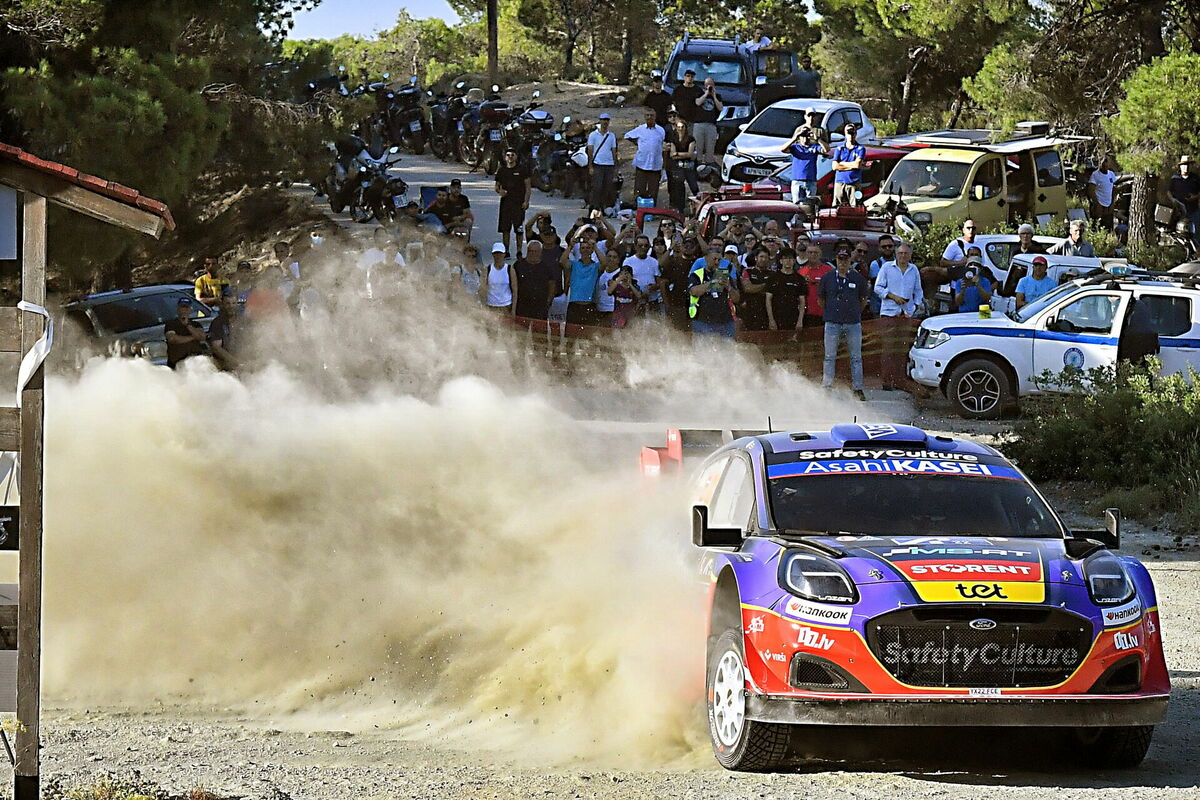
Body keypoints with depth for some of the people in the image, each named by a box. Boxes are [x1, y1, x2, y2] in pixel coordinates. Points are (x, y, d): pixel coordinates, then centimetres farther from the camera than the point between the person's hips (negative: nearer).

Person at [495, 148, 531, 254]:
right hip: (505, 201, 3)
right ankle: (506, 251, 9)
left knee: (519, 229, -3)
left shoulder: (522, 169, 2)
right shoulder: (501, 171, 11)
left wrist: (526, 201, -8)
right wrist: (499, 191, -5)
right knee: (505, 229, 1)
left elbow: (528, 186, 2)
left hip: (519, 203, -3)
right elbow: (497, 186, 20)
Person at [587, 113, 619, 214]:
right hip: (597, 164, -3)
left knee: (607, 189, 0)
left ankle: (603, 208, 4)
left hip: (609, 165, 3)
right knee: (597, 187, -11)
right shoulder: (593, 135, 4)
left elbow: (614, 152, 16)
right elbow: (590, 151, 2)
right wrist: (590, 167, -5)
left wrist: (615, 167, 11)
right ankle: (594, 207, -9)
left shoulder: (612, 136, 13)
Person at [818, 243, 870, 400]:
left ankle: (858, 389, 8)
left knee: (856, 357, 3)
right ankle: (827, 388, 6)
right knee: (830, 357, 2)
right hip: (832, 323, 0)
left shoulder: (858, 278, 3)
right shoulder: (827, 277, 3)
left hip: (853, 323, 0)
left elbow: (863, 300, 15)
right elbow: (820, 299, 13)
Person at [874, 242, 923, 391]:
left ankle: (899, 381, 6)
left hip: (906, 313, 4)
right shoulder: (887, 268, 3)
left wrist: (916, 305, 5)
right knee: (889, 348, -8)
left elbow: (918, 291, 22)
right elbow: (878, 288, 2)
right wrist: (893, 296, -11)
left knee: (903, 349, 3)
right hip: (889, 312, -4)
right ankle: (887, 381, -7)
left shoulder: (914, 270, 13)